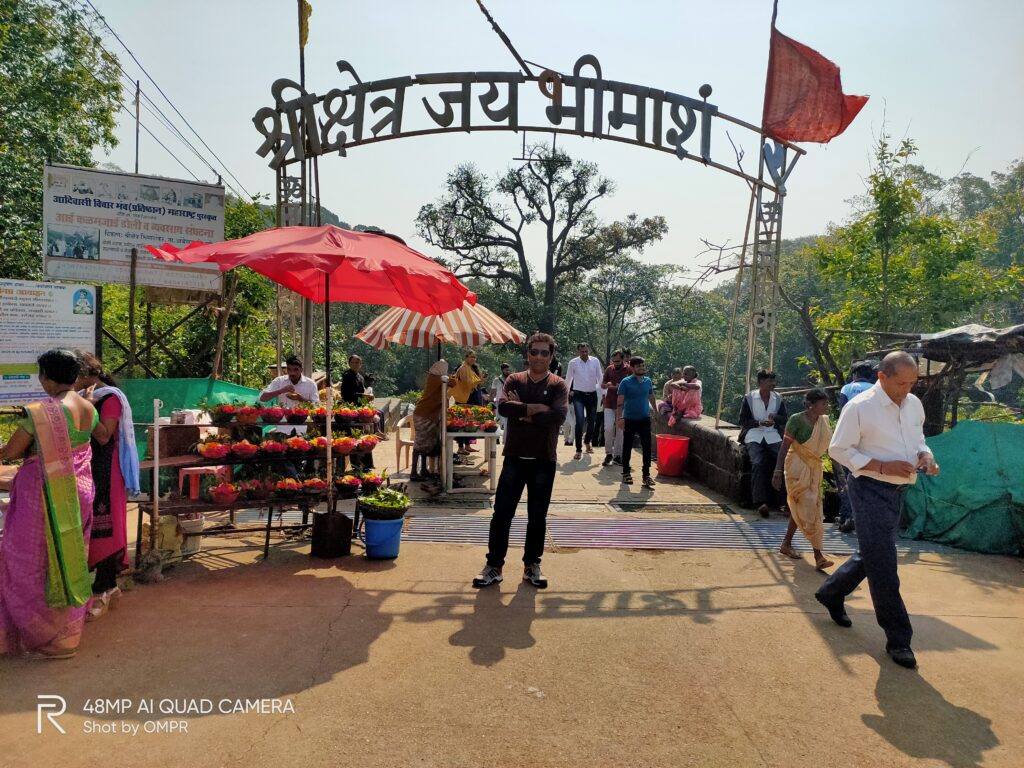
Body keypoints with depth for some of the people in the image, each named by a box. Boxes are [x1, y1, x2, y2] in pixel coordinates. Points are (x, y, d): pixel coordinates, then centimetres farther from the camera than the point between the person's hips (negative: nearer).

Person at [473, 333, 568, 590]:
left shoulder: (558, 385, -1)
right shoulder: (514, 380, 3)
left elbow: (558, 415, -20)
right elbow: (504, 407, -16)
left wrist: (523, 412, -14)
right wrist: (537, 408, -19)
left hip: (544, 460, -1)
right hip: (515, 458, 1)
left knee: (537, 517, 9)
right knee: (501, 514, 3)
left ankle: (532, 565, 25)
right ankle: (494, 566, 16)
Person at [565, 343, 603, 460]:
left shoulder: (595, 361, -3)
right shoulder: (573, 363, -6)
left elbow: (600, 378, 4)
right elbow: (568, 379, 5)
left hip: (592, 395, 3)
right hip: (578, 395, -2)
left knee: (591, 421, 12)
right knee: (580, 421, -16)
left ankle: (587, 442, 40)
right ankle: (579, 450, -7)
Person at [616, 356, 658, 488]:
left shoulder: (648, 381, 5)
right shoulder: (626, 382, -8)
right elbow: (620, 402, -10)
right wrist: (620, 417, -18)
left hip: (645, 419, 3)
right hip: (629, 420, -3)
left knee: (647, 448, -1)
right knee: (627, 447, 7)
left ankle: (646, 475, 6)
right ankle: (626, 473, 20)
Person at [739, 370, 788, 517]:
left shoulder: (778, 399, 12)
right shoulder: (749, 397, 4)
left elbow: (784, 420, 12)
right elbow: (743, 420, 3)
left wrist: (775, 418, -11)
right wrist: (759, 423, -14)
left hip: (773, 436, 3)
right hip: (754, 436, -3)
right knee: (757, 463, -28)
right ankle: (760, 502, -32)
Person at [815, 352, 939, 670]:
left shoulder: (914, 405, 6)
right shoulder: (859, 407, -15)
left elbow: (917, 438, 21)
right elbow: (838, 449, -12)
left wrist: (925, 455, -3)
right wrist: (883, 466, -20)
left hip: (898, 490, 8)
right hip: (871, 489, -8)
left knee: (872, 555, 18)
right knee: (883, 564, -4)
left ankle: (831, 594, 40)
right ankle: (898, 638, 8)